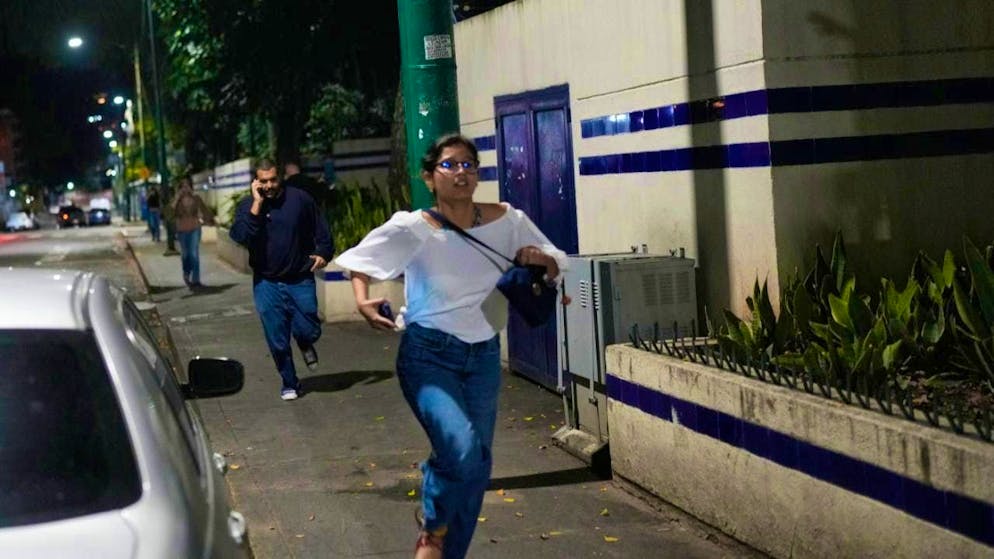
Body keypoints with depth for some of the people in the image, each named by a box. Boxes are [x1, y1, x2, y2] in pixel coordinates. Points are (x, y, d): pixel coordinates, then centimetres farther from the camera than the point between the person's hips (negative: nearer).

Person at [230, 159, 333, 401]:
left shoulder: (300, 199, -3)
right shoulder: (247, 206, -3)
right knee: (278, 342, 3)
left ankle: (305, 345, 35)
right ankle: (289, 383, 24)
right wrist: (257, 205, -22)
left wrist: (323, 253, -6)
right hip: (267, 283, 0)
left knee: (309, 330, -3)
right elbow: (240, 236, -21)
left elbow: (321, 230, 8)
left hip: (300, 280, 0)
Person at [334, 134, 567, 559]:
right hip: (428, 353, -5)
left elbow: (556, 265, 9)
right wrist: (363, 301, -16)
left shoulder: (506, 221, -3)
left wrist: (541, 259, -14)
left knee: (477, 467, 10)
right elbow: (360, 260, 2)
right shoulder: (414, 229, -12)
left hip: (484, 356, 5)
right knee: (461, 449, -26)